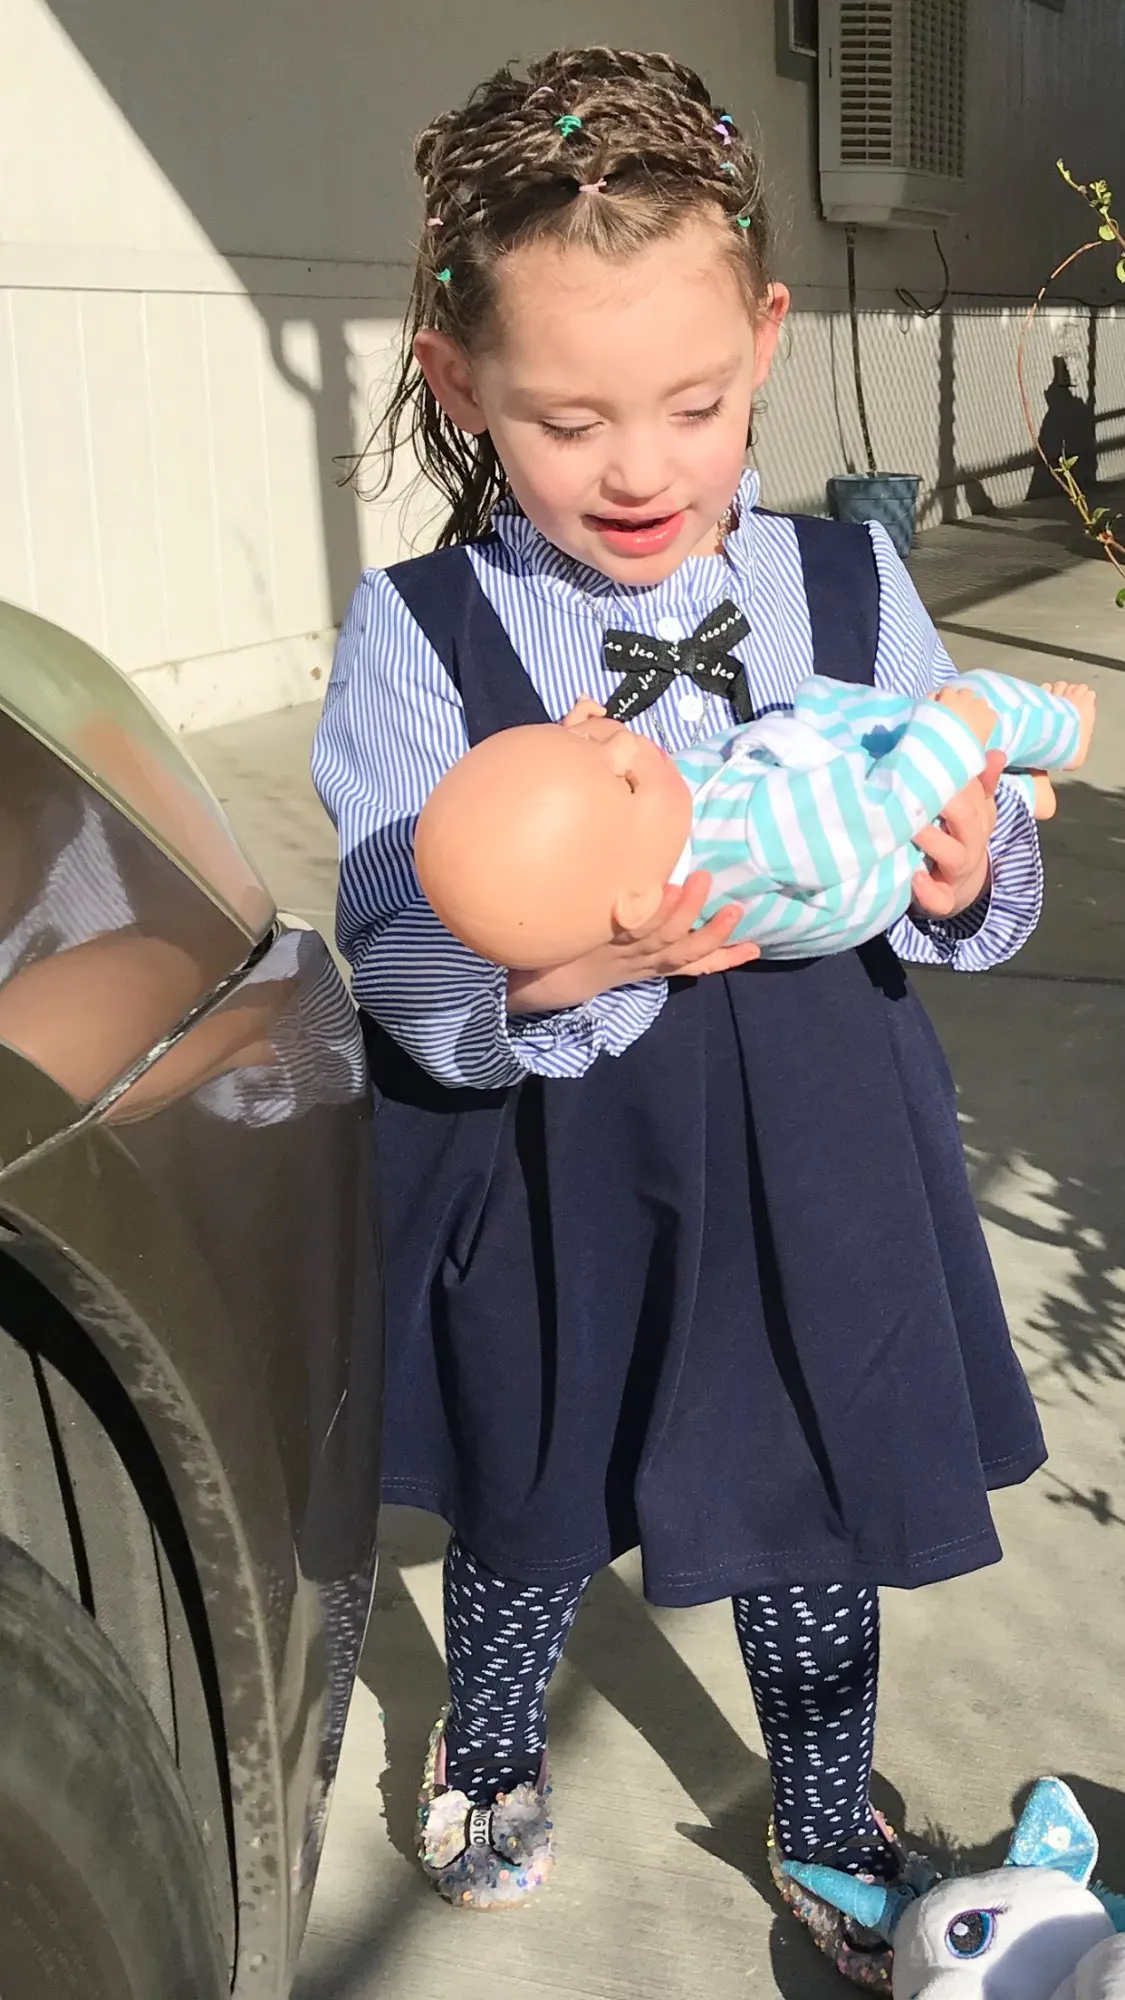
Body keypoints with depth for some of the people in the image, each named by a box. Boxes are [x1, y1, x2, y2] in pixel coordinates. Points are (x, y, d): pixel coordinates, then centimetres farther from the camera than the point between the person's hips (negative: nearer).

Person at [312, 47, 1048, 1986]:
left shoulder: (848, 584, -5)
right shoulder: (417, 635, -13)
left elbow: (970, 888, 2)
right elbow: (404, 974, -17)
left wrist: (962, 881, -21)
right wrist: (553, 969, -37)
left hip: (813, 1180, 2)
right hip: (547, 1195, -1)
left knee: (817, 1511, 18)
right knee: (532, 1507, 21)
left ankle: (824, 1828, 47)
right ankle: (488, 1739, 55)